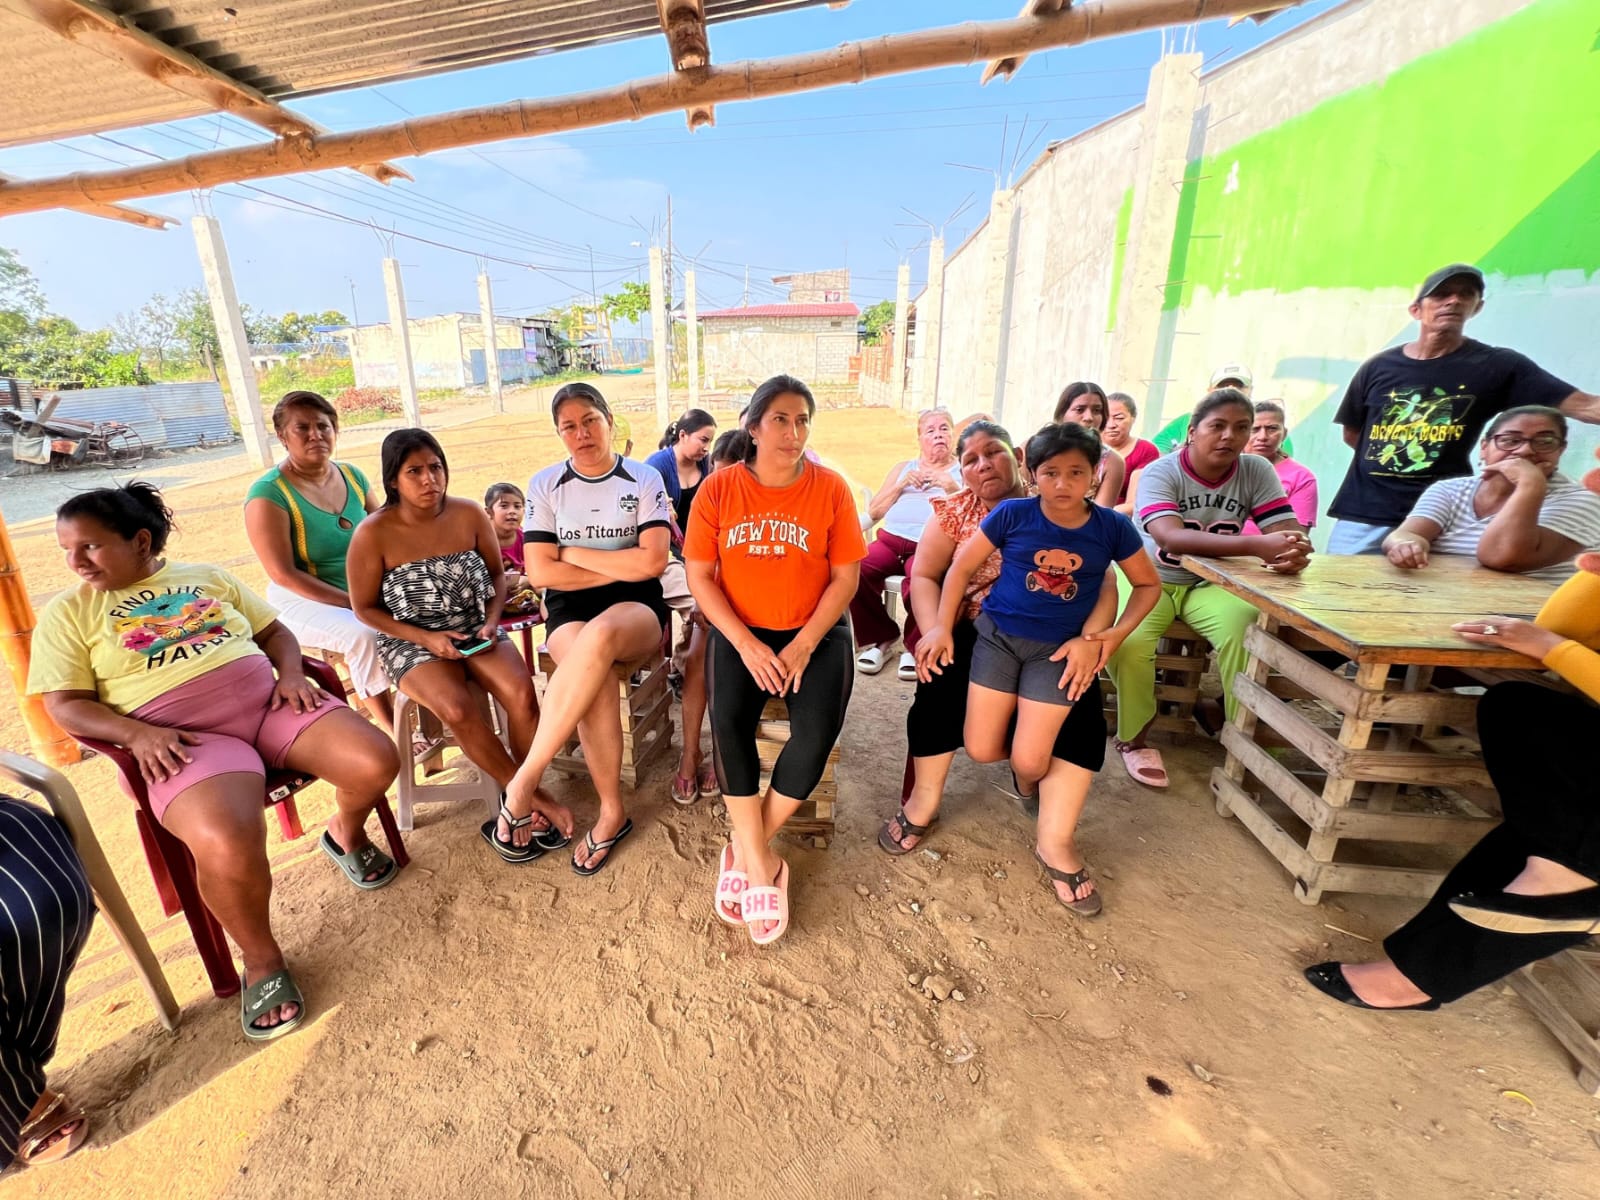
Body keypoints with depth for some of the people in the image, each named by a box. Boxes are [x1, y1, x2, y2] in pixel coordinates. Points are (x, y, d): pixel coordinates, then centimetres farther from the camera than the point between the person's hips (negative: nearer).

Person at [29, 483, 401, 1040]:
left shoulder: (207, 575, 17)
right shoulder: (67, 612, 11)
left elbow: (274, 631, 18)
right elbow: (65, 705, 4)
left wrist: (291, 675, -4)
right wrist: (135, 733, -15)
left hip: (269, 702, 3)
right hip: (182, 738, -3)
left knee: (376, 762, -21)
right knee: (229, 846, -33)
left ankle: (344, 835, 15)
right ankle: (261, 961, -4)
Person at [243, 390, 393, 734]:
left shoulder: (353, 476, 3)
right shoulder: (268, 495, -13)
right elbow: (284, 575, -16)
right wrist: (353, 603, -22)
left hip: (368, 590, 5)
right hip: (303, 602, -5)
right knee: (364, 634, -32)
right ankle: (394, 730, -18)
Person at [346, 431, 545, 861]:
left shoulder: (469, 514, -4)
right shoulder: (373, 534, -12)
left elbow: (497, 573, 8)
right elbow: (365, 607, -3)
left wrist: (492, 622, -9)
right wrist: (425, 638, -15)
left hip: (475, 629, 2)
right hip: (411, 641, -2)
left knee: (521, 691, -27)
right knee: (458, 709, -31)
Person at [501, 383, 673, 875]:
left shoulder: (645, 479, 3)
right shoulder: (545, 485, 6)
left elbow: (652, 562, -10)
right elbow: (540, 572, -3)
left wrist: (574, 553, -6)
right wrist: (619, 568, -7)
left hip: (636, 608, -1)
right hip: (569, 610, 1)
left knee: (600, 634, -39)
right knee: (597, 683, -35)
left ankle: (524, 781, -26)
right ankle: (612, 813, -15)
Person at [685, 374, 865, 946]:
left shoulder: (830, 489, -3)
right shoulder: (719, 488, -2)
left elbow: (846, 579, -3)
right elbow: (699, 576, -3)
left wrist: (802, 646, -13)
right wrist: (746, 644, -14)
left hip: (815, 630, 0)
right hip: (740, 630, 1)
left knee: (817, 729, -24)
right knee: (728, 720, -26)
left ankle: (747, 851, -2)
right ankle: (762, 868, -10)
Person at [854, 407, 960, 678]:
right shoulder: (903, 467, 26)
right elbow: (874, 512, 17)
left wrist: (954, 489, -7)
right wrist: (901, 485, 5)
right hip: (890, 539, 3)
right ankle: (880, 637, -8)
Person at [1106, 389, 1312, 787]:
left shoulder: (1256, 472, -4)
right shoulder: (1160, 472, -17)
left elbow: (1290, 531, -12)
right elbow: (1171, 537, -35)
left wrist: (1294, 552, -38)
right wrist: (1256, 546, -46)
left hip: (1210, 585, 3)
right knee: (1128, 642, -31)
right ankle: (1135, 737, -5)